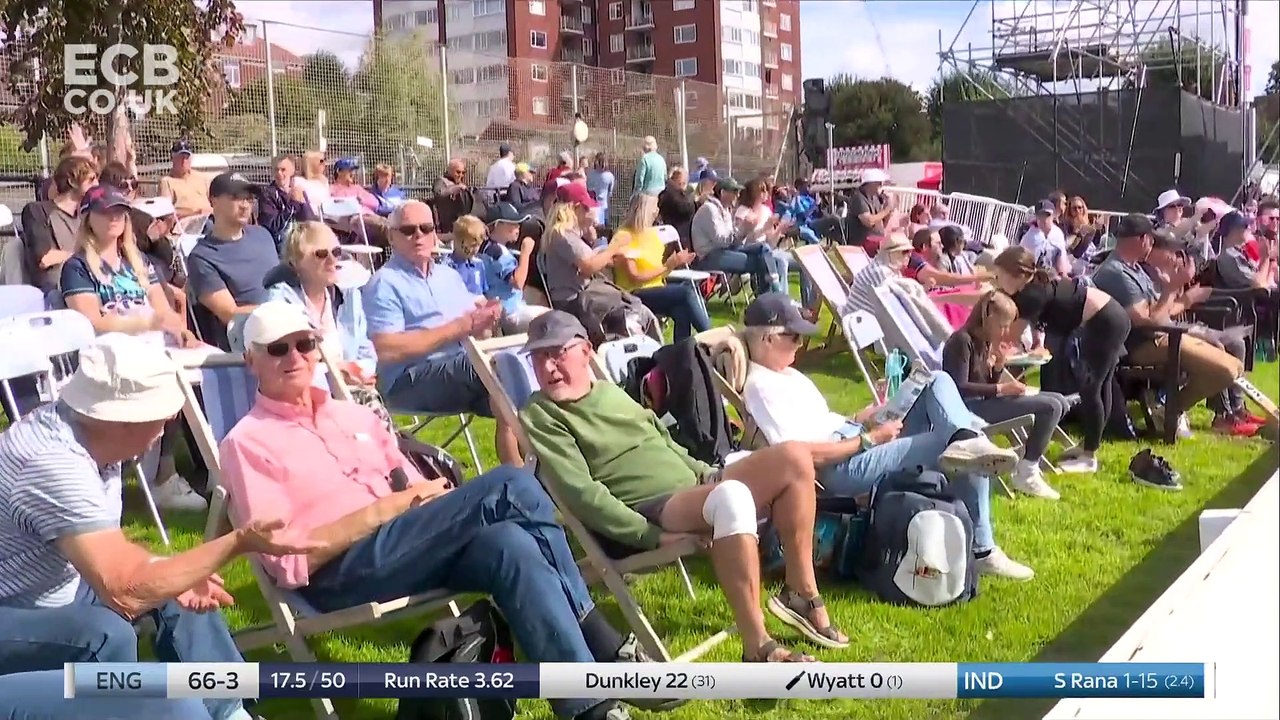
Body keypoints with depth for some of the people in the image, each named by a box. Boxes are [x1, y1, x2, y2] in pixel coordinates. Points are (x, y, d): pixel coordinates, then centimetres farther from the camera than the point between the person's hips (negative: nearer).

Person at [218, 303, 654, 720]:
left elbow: (422, 499, 21)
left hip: (413, 552, 6)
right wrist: (388, 506, -11)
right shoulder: (247, 443, 4)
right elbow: (289, 560, -7)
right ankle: (605, 647, -18)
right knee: (510, 487, -22)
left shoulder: (354, 415, 24)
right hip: (341, 574, -6)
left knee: (508, 543, -30)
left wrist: (432, 495, -5)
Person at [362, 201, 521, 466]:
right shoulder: (385, 283, -1)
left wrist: (485, 318, -10)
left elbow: (476, 331, 16)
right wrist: (459, 328, -13)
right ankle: (518, 469, -24)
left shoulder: (449, 275, 22)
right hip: (410, 381, -7)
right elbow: (387, 350, -14)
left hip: (463, 369, 7)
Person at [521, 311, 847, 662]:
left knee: (793, 458, -10)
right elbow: (581, 493, -13)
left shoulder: (610, 392, 21)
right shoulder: (538, 416, -3)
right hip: (648, 514, -8)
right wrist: (652, 535, -21)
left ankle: (801, 594, 1)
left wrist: (711, 475, 12)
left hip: (696, 486, 8)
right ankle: (758, 650, -35)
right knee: (731, 496, -37)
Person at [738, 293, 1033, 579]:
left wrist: (861, 419, 8)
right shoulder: (761, 387, -13)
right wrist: (870, 438, -16)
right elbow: (805, 454, -22)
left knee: (938, 381, -3)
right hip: (843, 469, -12)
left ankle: (968, 440, -32)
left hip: (862, 448, 12)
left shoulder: (787, 374, 23)